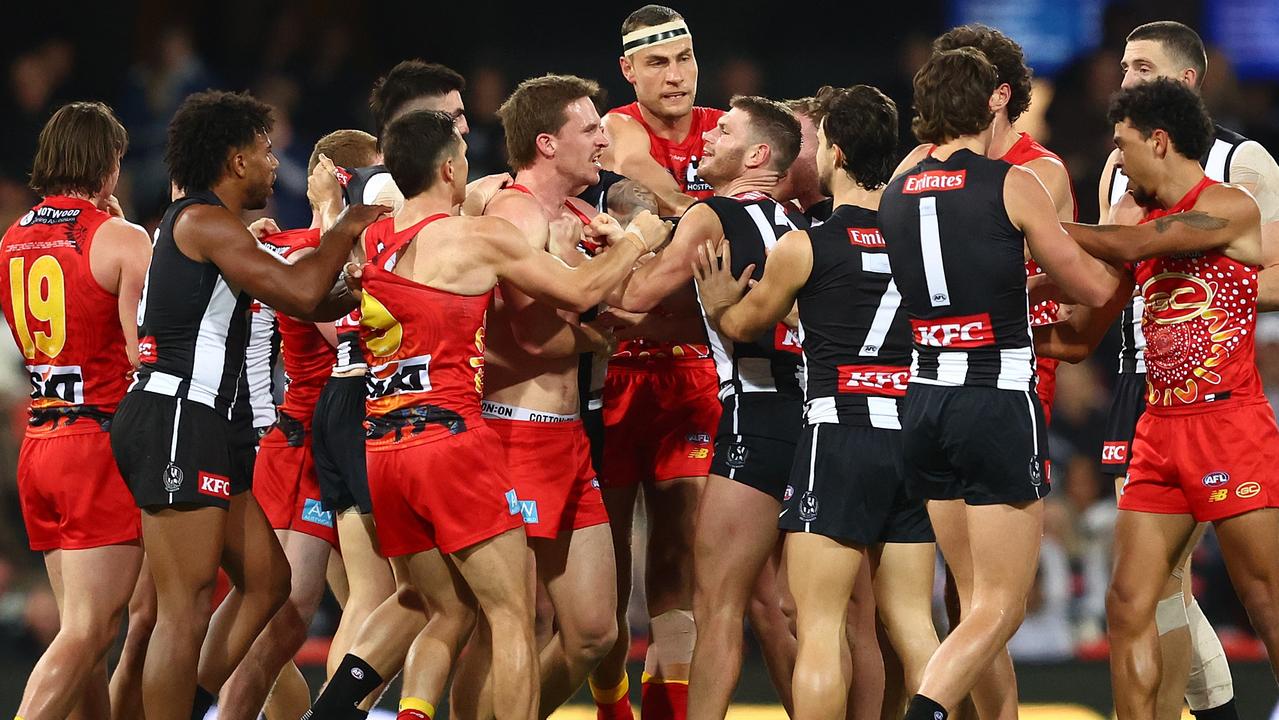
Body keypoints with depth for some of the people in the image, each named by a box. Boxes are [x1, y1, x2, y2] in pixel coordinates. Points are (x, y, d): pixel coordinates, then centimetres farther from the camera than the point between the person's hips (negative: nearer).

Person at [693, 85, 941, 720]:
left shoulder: (804, 247, -5)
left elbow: (741, 326, 11)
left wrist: (716, 302, 35)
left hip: (840, 435, -5)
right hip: (914, 440, 5)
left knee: (819, 628, -4)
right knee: (910, 623, 10)